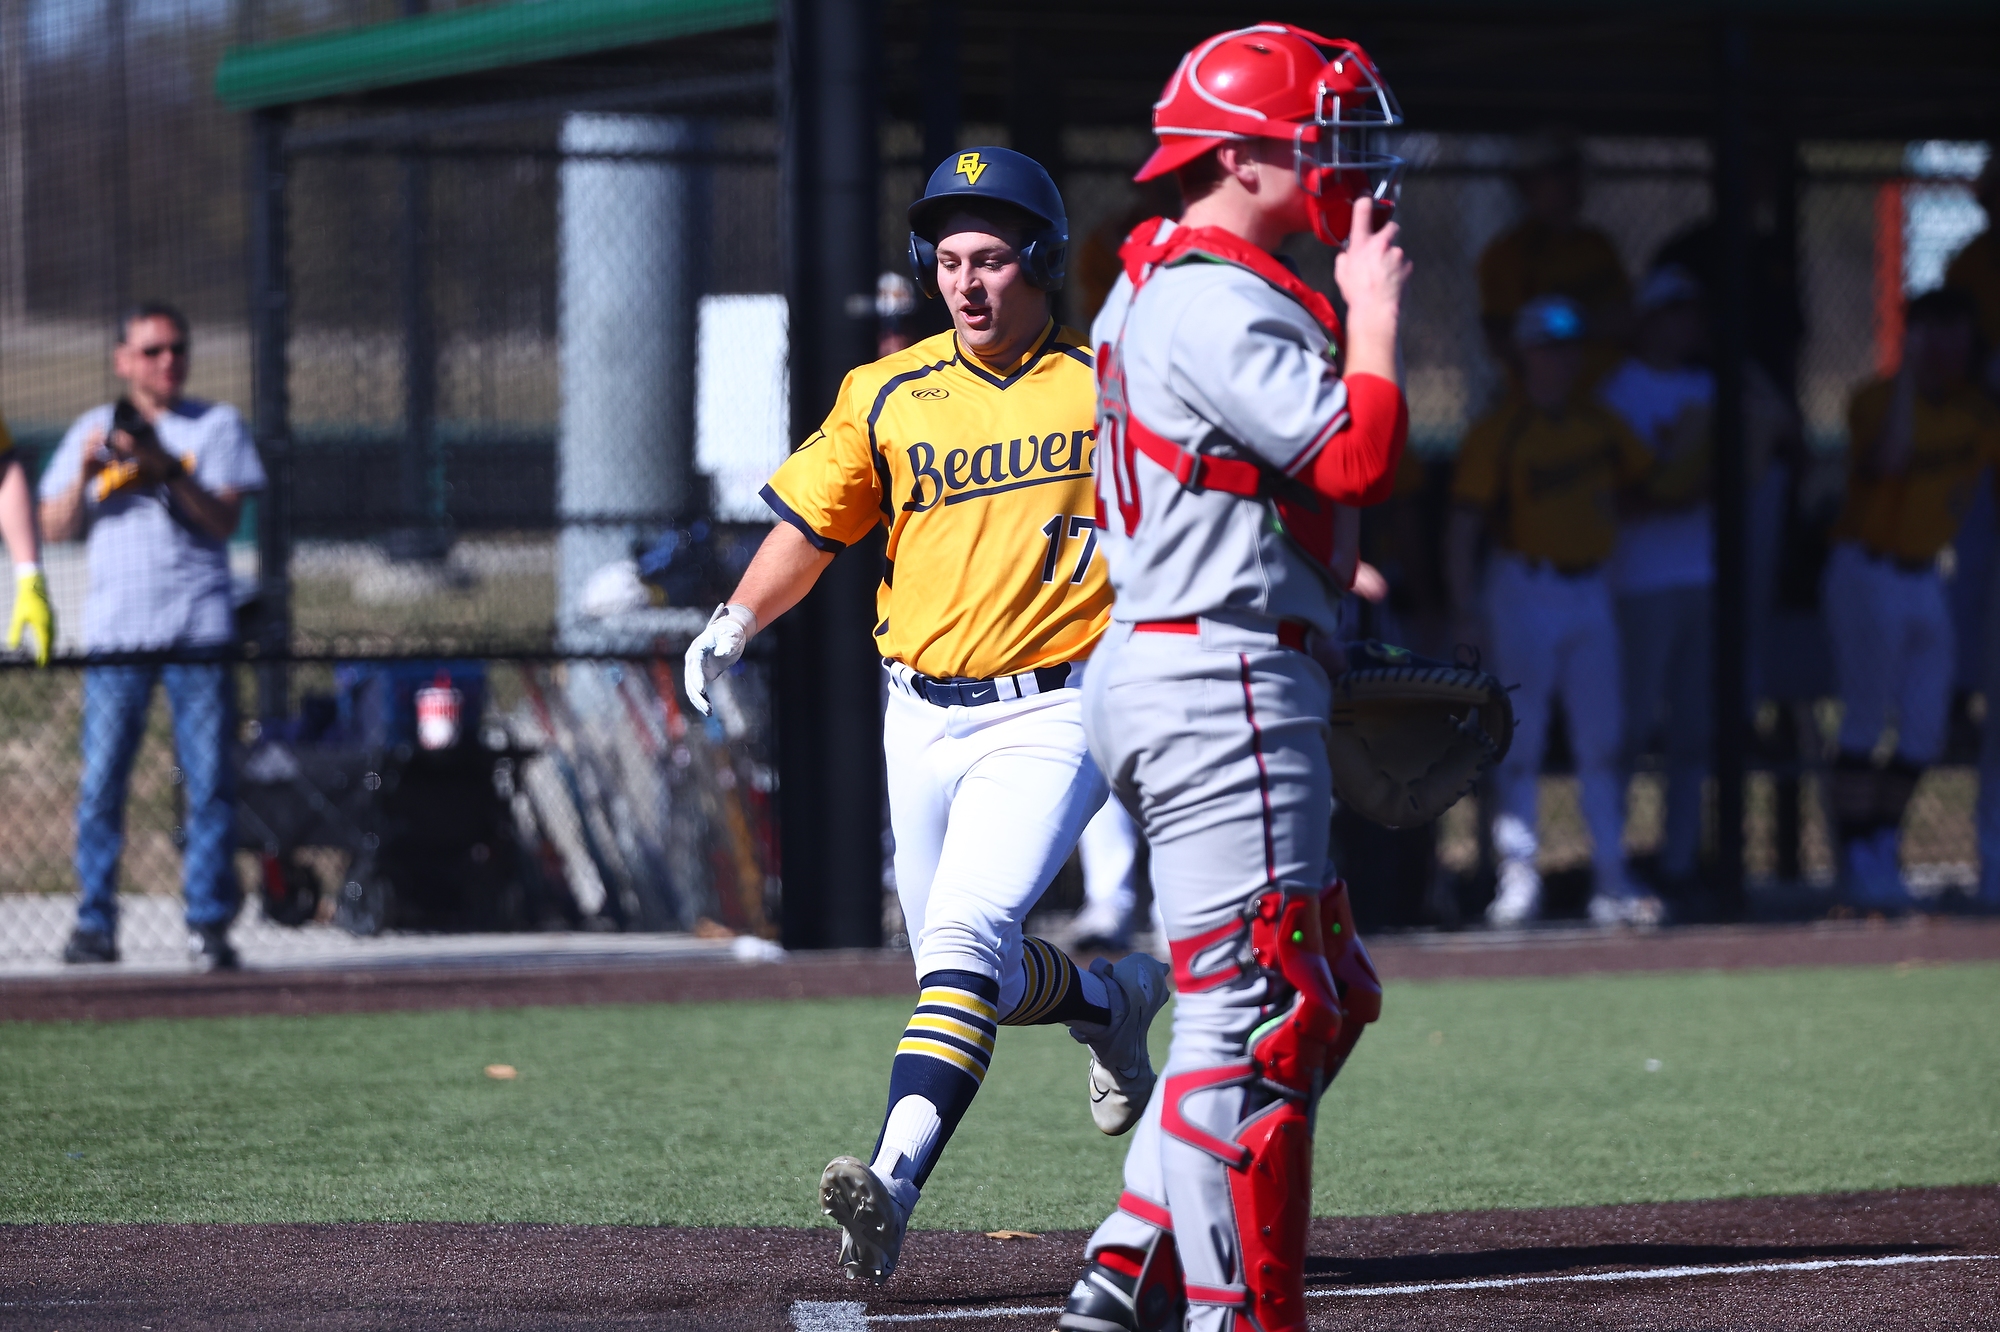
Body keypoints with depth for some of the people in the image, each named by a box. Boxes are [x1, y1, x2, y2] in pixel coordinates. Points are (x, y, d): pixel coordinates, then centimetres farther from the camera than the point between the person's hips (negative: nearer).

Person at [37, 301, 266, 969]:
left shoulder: (217, 426, 10)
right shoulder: (92, 429, 15)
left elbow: (223, 520, -2)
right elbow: (57, 528, 9)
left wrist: (167, 470, -17)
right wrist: (85, 472, -8)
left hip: (198, 632, -1)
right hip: (115, 632, 1)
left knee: (209, 779, -6)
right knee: (101, 778, -4)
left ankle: (209, 922, -2)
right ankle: (94, 922, 0)